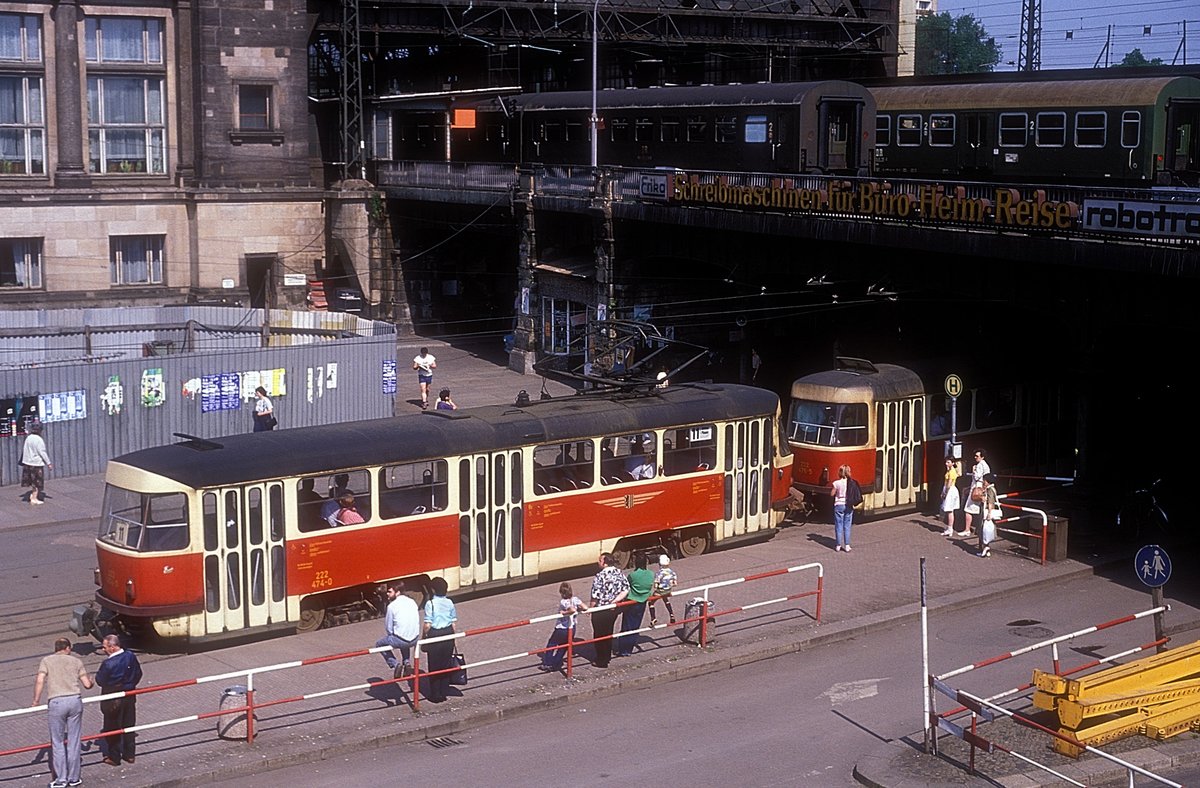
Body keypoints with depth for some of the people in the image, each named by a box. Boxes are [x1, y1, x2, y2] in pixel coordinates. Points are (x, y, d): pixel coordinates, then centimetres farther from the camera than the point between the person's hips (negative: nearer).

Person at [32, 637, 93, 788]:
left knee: (58, 742, 8)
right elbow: (87, 684, 10)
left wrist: (36, 701, 5)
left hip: (56, 702, -2)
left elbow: (40, 681, -5)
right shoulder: (76, 661, 12)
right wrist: (91, 681, 33)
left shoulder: (47, 660, 8)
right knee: (74, 741, 10)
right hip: (75, 700, 2)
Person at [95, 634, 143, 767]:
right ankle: (129, 754, 25)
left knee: (112, 729, 9)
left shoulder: (108, 663, -26)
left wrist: (98, 674, 5)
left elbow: (100, 681, -14)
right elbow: (138, 674, 4)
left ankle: (114, 758, 17)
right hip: (129, 697, 5)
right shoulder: (131, 656, -8)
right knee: (129, 725, 17)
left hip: (113, 701, -5)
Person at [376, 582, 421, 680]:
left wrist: (392, 635, 15)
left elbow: (388, 628, -4)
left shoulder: (392, 606, -11)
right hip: (415, 640, 6)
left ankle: (394, 664, 4)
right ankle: (407, 662, 19)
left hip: (400, 640, -6)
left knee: (379, 644, 21)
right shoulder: (412, 602, 6)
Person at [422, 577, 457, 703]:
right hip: (448, 635, 4)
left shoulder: (430, 604, -13)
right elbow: (453, 623, 3)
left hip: (435, 635, -4)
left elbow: (427, 625, -15)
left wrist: (425, 636, 1)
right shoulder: (450, 603, 0)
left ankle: (435, 695, 12)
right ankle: (443, 694, 19)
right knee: (446, 665, 13)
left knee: (434, 666, 7)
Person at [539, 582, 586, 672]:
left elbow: (572, 610, -36)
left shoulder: (563, 602, -22)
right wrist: (578, 609, 7)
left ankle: (547, 663, 19)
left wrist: (564, 612, -22)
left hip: (561, 629, -5)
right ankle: (555, 664, 26)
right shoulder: (575, 599, -6)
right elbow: (585, 608, -10)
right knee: (563, 647, 21)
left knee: (551, 645, 16)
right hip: (571, 629, 5)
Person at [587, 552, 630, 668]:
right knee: (608, 633, 23)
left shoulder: (600, 576, -24)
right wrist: (614, 601, -6)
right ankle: (607, 656, 36)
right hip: (613, 609, 7)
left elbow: (595, 596, -21)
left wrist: (591, 608, -5)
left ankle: (601, 661, 16)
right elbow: (626, 590, -2)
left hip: (600, 611, -7)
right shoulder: (619, 573, -2)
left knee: (599, 635, 8)